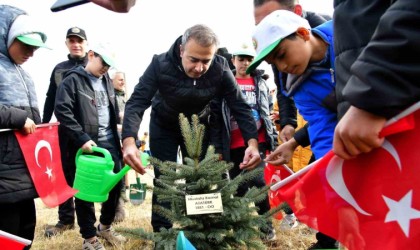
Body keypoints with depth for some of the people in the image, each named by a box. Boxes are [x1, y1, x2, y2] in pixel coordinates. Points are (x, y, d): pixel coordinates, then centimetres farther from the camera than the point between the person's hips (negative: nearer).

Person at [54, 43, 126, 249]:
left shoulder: (106, 81, 14)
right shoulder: (73, 80, -7)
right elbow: (62, 111, -17)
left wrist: (118, 137, 17)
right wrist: (82, 138, -22)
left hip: (109, 141, 7)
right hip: (86, 144, -6)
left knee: (116, 183, 10)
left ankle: (105, 226, 32)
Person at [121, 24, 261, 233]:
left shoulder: (220, 69, -26)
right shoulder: (160, 64, -31)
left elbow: (239, 106, -24)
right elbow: (136, 102, -34)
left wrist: (252, 142, -41)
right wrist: (129, 141, -51)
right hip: (164, 127, -1)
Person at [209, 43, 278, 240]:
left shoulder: (260, 83, 12)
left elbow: (267, 113, 15)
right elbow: (215, 116, -1)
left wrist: (274, 139, 9)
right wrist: (217, 146, -8)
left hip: (257, 142, 1)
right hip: (233, 145, 0)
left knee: (257, 180, -11)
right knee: (239, 187, 8)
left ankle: (266, 224, 8)